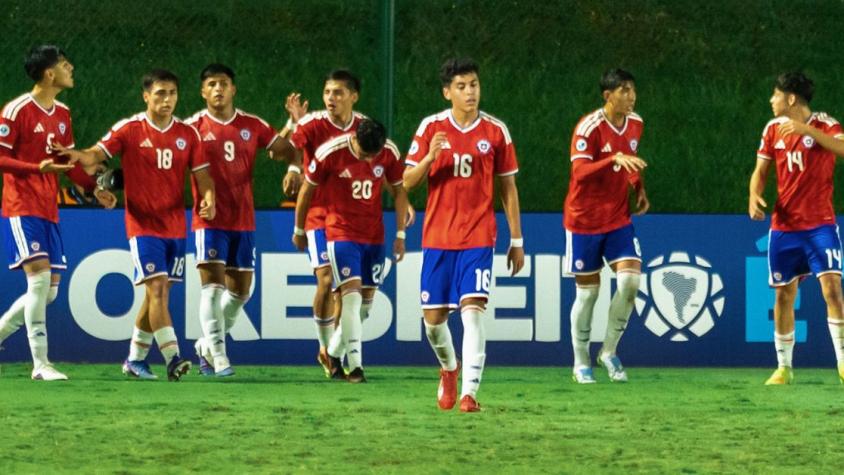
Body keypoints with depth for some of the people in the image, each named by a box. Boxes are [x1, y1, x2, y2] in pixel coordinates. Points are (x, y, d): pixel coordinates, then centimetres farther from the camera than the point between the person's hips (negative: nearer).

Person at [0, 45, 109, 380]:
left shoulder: (62, 114, 14)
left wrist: (93, 186, 6)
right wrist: (38, 168, -24)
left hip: (49, 211, 8)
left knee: (49, 290, 5)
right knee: (40, 278, -17)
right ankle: (40, 363, -16)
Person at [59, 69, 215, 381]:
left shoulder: (188, 134, 5)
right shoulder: (129, 130, -4)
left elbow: (202, 175, 7)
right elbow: (97, 154, -10)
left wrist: (208, 198, -14)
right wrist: (79, 155, -33)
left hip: (175, 225, 4)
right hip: (143, 224, -4)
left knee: (158, 294, 9)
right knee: (157, 289, -16)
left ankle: (136, 358, 22)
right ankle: (173, 358, -22)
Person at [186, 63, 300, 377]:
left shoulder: (252, 126, 6)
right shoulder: (194, 127, -2)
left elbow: (284, 149, 12)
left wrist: (293, 168, -10)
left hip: (243, 221, 4)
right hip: (210, 220, -4)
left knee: (240, 288, 8)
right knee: (213, 283, -13)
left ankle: (208, 345, 25)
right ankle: (217, 353, -11)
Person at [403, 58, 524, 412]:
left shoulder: (495, 131, 1)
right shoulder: (431, 128, 1)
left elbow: (508, 187, 8)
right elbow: (408, 181, 1)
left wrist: (516, 241, 7)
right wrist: (429, 157, -19)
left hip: (478, 237, -2)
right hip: (437, 236, 2)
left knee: (473, 309, -17)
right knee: (434, 316, 6)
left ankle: (469, 391, -20)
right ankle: (449, 369, 36)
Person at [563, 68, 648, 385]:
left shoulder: (635, 124, 4)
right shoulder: (589, 127, -17)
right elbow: (579, 172, -29)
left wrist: (640, 189, 7)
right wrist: (614, 159, -42)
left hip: (618, 218, 5)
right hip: (584, 220, -5)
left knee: (630, 279, -12)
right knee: (587, 291, 2)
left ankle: (609, 352, 4)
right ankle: (581, 363, 17)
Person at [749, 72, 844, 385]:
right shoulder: (773, 129, 7)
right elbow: (760, 170, 13)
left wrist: (807, 130, -34)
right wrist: (755, 195, -7)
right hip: (783, 226, 4)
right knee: (783, 295, 6)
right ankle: (784, 367, 15)